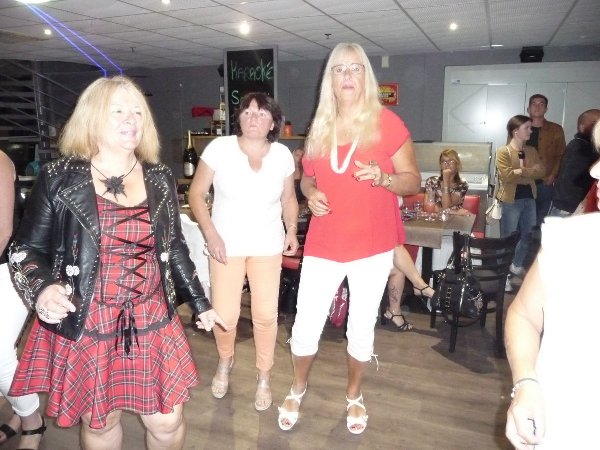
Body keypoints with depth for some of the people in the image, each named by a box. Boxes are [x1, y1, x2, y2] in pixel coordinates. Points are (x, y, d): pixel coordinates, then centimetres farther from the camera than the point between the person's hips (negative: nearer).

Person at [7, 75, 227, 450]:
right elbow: (26, 249, -2)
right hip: (83, 326, -2)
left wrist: (200, 303, 12)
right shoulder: (59, 179, -8)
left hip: (151, 322, 2)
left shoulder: (160, 179, 2)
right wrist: (42, 289, -23)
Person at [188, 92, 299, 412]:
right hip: (226, 244, -1)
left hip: (268, 246, 2)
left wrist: (292, 229, -6)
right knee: (224, 315, -1)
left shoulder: (283, 155, -3)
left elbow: (289, 198, 10)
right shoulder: (219, 148, -11)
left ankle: (264, 377, 27)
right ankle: (225, 362, 34)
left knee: (266, 315, 1)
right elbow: (196, 194, -5)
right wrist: (210, 234, -15)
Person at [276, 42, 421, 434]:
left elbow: (414, 181, -3)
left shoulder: (387, 122, -5)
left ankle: (354, 396, 36)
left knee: (362, 326, 11)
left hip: (373, 246, -2)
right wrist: (311, 193, -6)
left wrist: (382, 177, -23)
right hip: (323, 245, 3)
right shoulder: (320, 127, 7)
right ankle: (298, 389, 33)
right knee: (306, 324, 5)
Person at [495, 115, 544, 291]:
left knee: (528, 235, 16)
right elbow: (506, 175, -21)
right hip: (511, 200, -7)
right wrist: (529, 173, -10)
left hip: (529, 198, 7)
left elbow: (540, 171, 0)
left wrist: (520, 171, -17)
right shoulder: (503, 152, -10)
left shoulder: (531, 150, 10)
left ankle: (517, 266, 37)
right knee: (508, 238, 1)